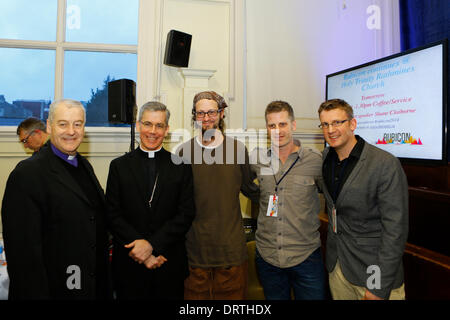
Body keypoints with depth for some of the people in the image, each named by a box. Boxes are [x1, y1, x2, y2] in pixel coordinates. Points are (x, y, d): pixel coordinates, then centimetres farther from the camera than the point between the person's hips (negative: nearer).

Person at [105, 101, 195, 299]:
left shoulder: (181, 167, 0)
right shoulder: (119, 166, 2)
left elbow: (186, 214, -6)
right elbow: (113, 215, -3)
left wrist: (151, 244, -14)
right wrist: (141, 249, -12)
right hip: (129, 266, 0)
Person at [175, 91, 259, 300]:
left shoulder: (238, 149, 0)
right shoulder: (184, 152, -1)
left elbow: (249, 189, 13)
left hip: (232, 247, 1)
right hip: (195, 246, 0)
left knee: (232, 294, 13)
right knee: (195, 294, 12)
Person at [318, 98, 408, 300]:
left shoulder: (386, 164, -19)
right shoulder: (326, 156, 1)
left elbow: (395, 229, -19)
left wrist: (380, 288, -18)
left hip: (372, 269, -5)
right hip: (336, 266, 6)